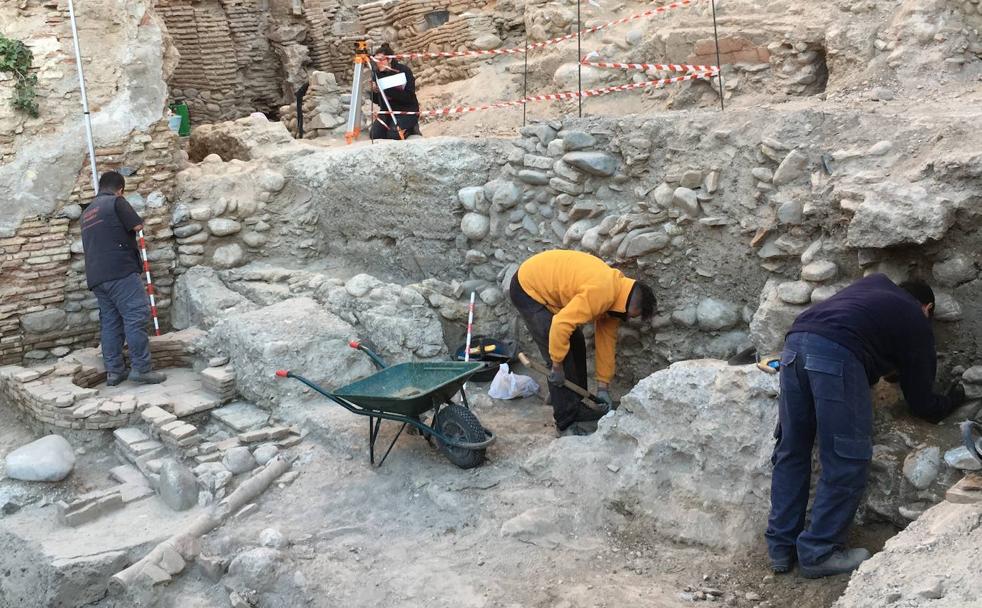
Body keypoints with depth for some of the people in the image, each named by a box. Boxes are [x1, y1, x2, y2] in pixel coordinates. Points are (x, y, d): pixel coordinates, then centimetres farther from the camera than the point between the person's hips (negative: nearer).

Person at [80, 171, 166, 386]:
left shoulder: (87, 212, 23)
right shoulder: (116, 202, -2)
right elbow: (138, 226, -3)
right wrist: (129, 223, 17)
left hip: (96, 275, 8)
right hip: (120, 271, -8)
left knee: (110, 321, 8)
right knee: (136, 316, -9)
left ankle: (114, 371, 7)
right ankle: (141, 368, -13)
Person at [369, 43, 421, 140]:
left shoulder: (404, 70, -14)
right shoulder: (377, 73, -1)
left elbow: (409, 97, -23)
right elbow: (376, 101, 4)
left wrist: (387, 90, -30)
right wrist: (374, 91, -19)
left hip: (407, 110, -5)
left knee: (393, 135, -25)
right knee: (375, 135, -15)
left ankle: (412, 128, 4)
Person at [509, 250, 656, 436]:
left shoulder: (616, 290, 0)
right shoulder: (601, 293, -30)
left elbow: (607, 340, 6)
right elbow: (560, 324, -34)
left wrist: (603, 387, 8)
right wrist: (557, 366, -20)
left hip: (546, 285, 10)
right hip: (528, 288, -10)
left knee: (576, 347, 14)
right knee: (562, 356, -11)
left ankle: (574, 404, 28)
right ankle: (567, 423, -3)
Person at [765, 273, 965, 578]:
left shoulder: (876, 283, 34)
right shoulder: (917, 323, 21)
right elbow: (923, 405, 24)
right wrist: (953, 399, 45)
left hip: (795, 339, 6)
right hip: (838, 354, -6)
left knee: (791, 452, 14)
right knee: (847, 461, 7)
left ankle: (780, 547, 21)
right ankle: (818, 553, 11)